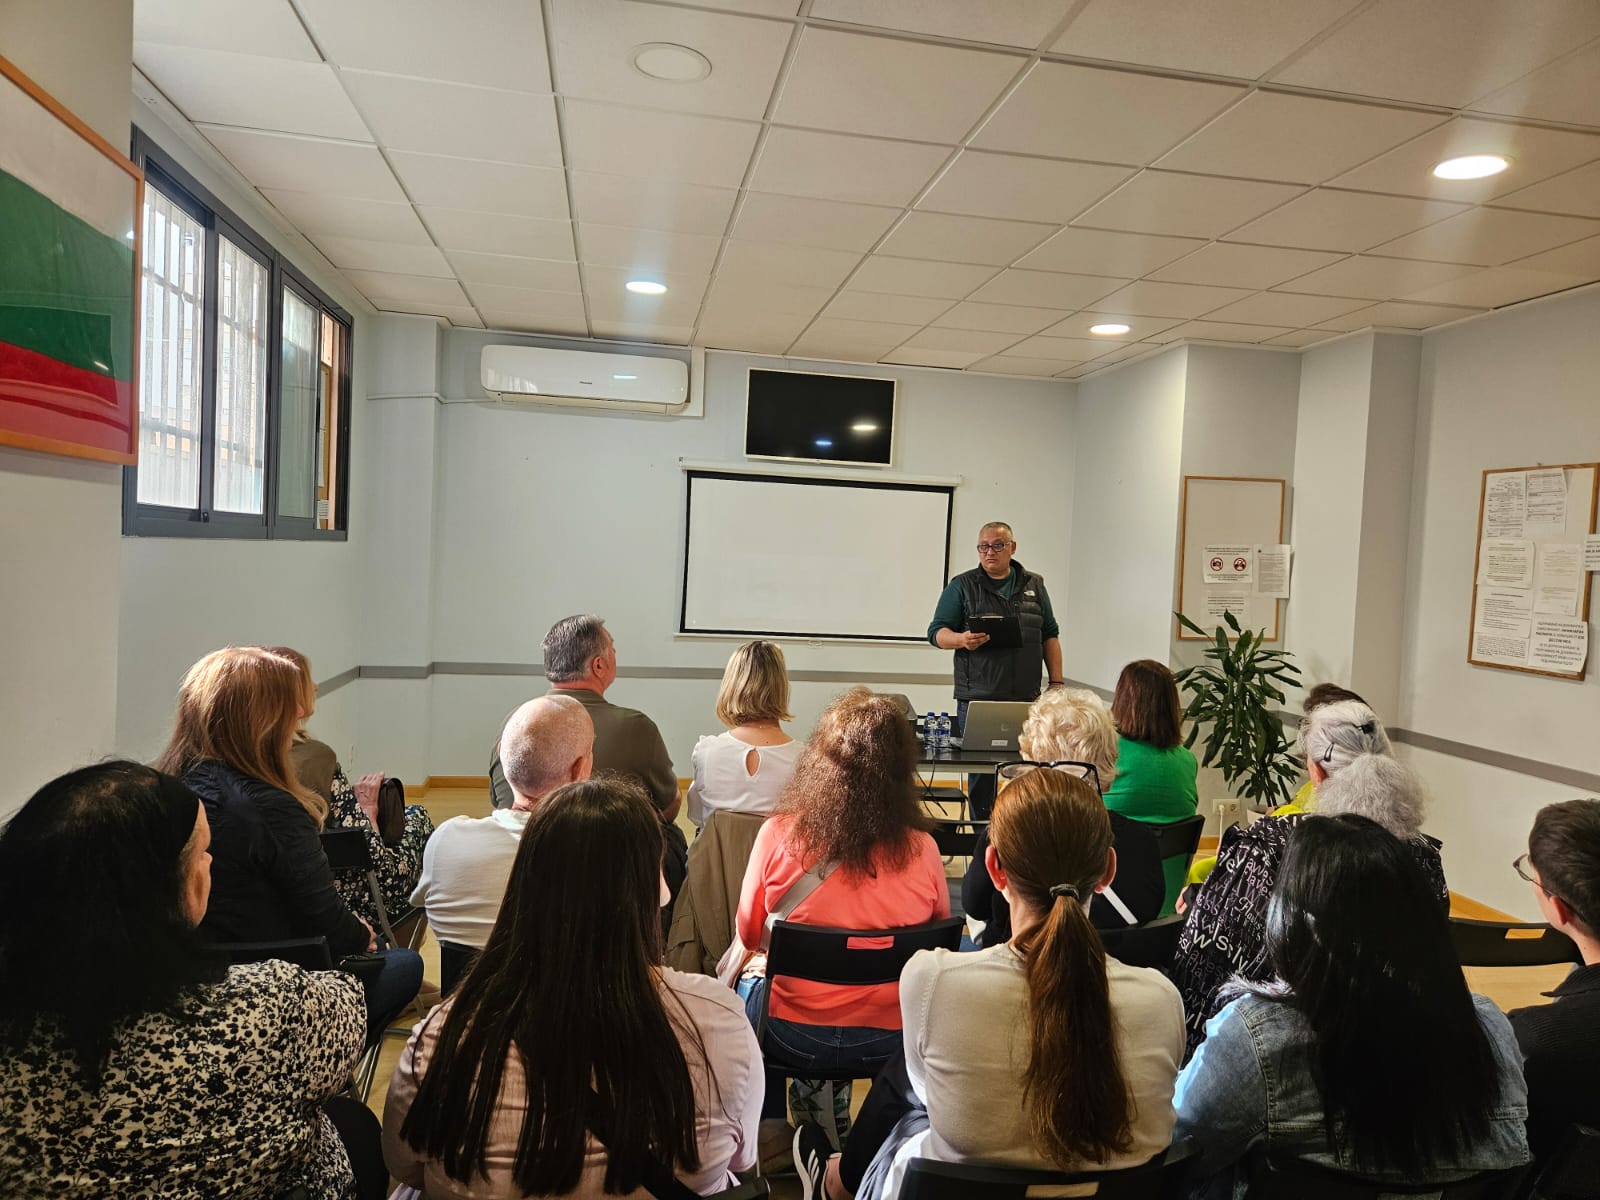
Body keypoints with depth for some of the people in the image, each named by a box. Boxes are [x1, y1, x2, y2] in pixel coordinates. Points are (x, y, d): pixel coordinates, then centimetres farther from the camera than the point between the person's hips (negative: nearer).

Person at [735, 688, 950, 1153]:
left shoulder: (778, 836, -20)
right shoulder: (922, 851, -17)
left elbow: (748, 934, -2)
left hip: (794, 1038, -1)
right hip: (891, 1040, 2)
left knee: (750, 980, 30)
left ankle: (771, 1126, 34)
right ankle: (831, 1121, 33)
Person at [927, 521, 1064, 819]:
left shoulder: (1034, 585, 14)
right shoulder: (962, 586, 4)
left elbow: (1050, 636, 16)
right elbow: (937, 632, 1)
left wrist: (1056, 682, 8)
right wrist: (961, 639, -20)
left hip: (1026, 699, 2)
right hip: (977, 698, -2)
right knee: (981, 772, 2)